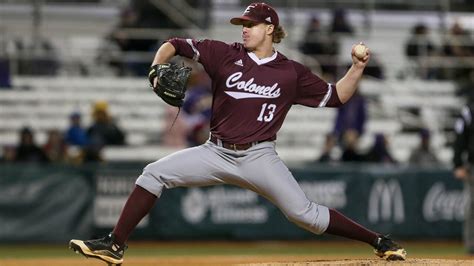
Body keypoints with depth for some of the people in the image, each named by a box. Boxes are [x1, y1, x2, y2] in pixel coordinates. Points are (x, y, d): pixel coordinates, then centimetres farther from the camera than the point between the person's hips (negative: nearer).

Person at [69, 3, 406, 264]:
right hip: (217, 153, 2)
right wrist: (158, 69, -15)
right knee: (154, 173, -12)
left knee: (305, 214, -13)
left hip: (260, 157, -2)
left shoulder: (291, 72, 1)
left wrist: (357, 69, -7)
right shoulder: (224, 54, 1)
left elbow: (336, 97, 7)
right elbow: (174, 44, 3)